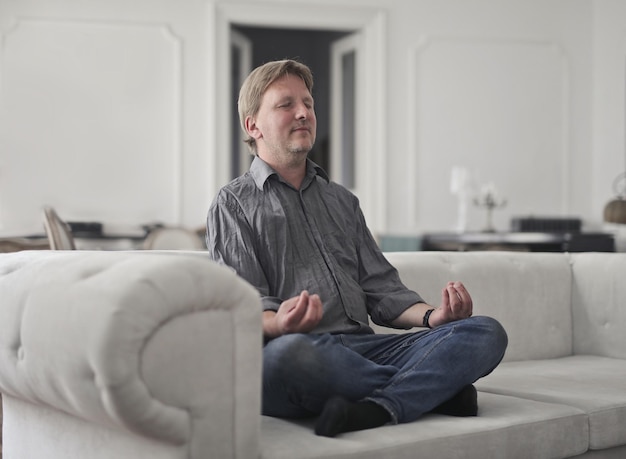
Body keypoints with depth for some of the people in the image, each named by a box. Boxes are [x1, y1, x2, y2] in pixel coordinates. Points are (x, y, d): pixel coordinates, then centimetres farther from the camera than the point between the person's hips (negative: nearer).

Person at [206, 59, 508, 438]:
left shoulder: (342, 200, 28)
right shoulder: (234, 204, 11)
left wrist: (432, 316, 0)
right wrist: (279, 324, -26)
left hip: (364, 348, 5)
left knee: (486, 332, -14)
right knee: (287, 353, -42)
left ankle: (375, 410, -38)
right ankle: (438, 387, -21)